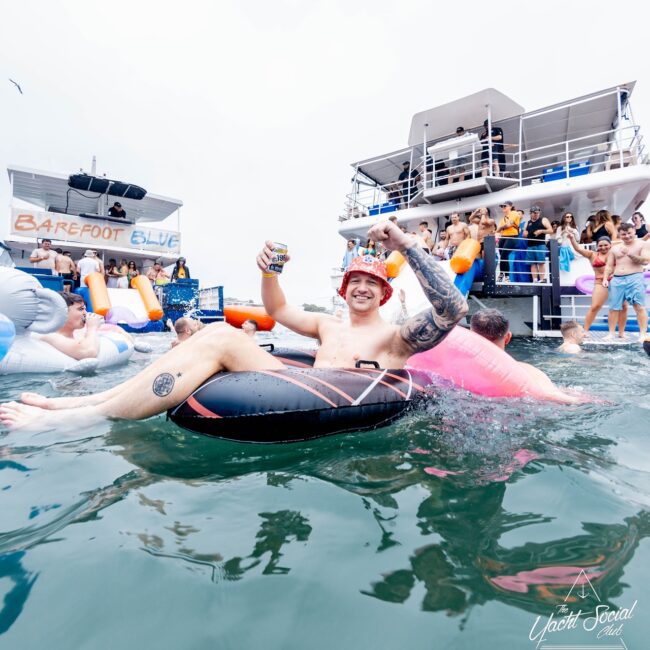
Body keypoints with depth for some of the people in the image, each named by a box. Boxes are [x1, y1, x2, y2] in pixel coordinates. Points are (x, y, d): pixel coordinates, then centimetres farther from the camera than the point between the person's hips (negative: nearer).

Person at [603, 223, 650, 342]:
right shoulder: (614, 248, 16)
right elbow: (609, 266, 16)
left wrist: (630, 254, -14)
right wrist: (605, 279, 2)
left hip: (635, 278, -3)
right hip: (616, 280, 3)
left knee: (639, 307, -8)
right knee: (613, 308, 1)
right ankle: (611, 334, 6)